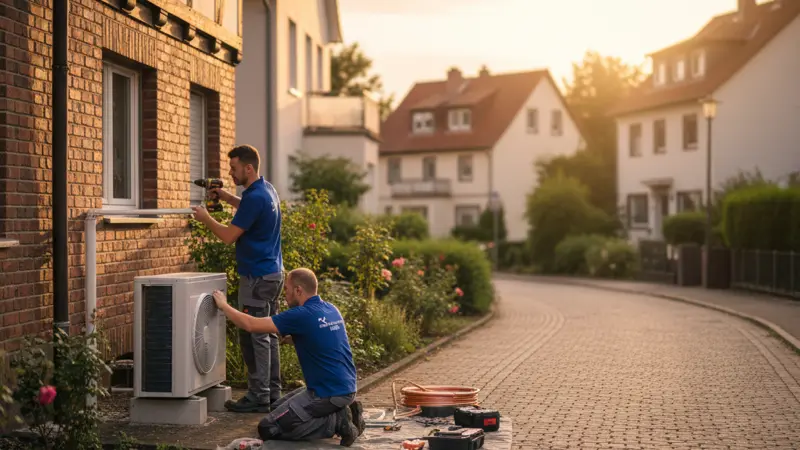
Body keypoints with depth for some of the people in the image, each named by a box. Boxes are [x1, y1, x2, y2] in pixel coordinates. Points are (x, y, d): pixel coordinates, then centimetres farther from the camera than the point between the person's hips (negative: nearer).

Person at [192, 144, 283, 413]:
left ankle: (258, 397, -2)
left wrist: (206, 219, -2)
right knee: (267, 334, 13)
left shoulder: (255, 197, -20)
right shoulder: (267, 189, 10)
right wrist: (225, 197, 21)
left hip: (257, 277, -10)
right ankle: (272, 393, 17)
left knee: (253, 337, -5)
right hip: (273, 273, 10)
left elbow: (229, 236, -18)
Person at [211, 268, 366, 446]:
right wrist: (290, 337, 16)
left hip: (329, 394, -9)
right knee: (278, 406, 24)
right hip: (345, 387, 9)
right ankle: (342, 411, 9)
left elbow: (250, 325, -13)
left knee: (268, 428, -5)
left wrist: (223, 305, 1)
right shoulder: (331, 309, 8)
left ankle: (336, 421, -9)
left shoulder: (302, 315, -18)